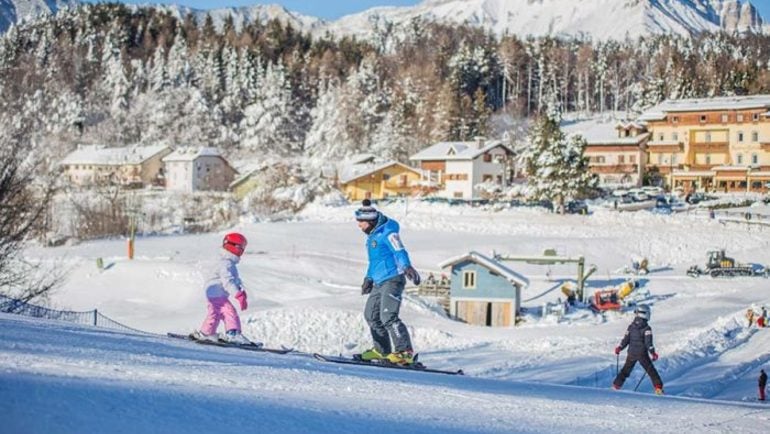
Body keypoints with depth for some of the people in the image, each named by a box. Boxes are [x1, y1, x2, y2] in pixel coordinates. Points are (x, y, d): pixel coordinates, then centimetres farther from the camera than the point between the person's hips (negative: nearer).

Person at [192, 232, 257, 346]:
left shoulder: (231, 264, 15)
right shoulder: (226, 264, -21)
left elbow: (236, 280, 22)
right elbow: (227, 281, -33)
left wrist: (242, 292, 13)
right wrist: (238, 294, -40)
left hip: (215, 294, 11)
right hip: (216, 293, -11)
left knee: (215, 313, 24)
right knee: (229, 311, -20)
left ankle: (205, 333, 39)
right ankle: (233, 333, -30)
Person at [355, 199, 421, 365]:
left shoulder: (387, 233, -12)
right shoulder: (372, 236, 18)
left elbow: (399, 251, -26)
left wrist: (407, 267, -41)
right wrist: (369, 278, 36)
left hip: (393, 279, -10)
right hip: (379, 282, 10)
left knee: (388, 316, -21)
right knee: (371, 315, 14)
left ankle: (405, 352, -22)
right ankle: (382, 350, 25)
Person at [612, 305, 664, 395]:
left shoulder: (631, 326, 3)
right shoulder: (646, 328, -11)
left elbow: (626, 339, 4)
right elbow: (648, 342, -16)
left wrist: (619, 348, 17)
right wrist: (653, 353, -10)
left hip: (631, 353, 4)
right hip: (642, 354, -4)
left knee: (625, 370, 17)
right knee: (651, 370, 5)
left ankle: (616, 386, 17)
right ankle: (658, 388, 0)